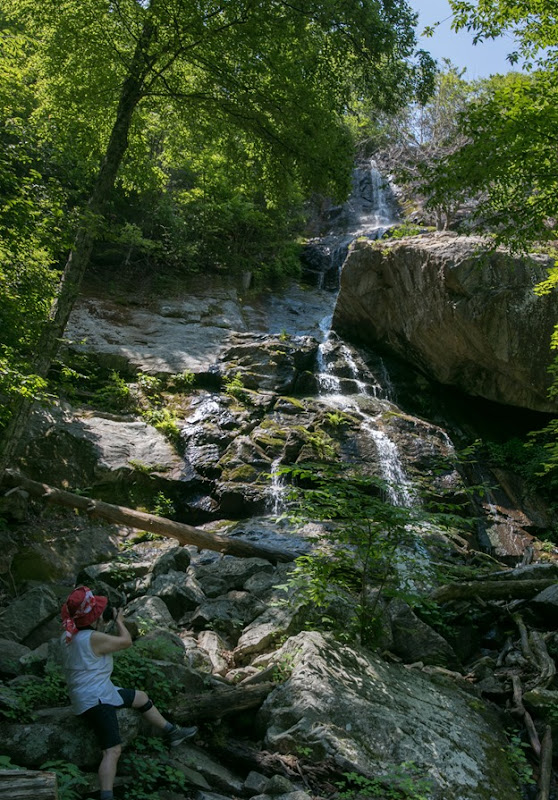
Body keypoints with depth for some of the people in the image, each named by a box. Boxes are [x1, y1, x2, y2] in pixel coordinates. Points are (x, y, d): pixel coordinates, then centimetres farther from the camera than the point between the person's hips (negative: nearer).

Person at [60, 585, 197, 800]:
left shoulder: (68, 636, 4)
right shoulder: (93, 638, -22)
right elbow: (126, 641, -8)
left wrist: (107, 621, 18)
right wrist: (119, 621, 9)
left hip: (96, 693, 10)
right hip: (96, 700, -10)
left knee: (140, 697, 22)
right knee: (113, 750, -16)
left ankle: (172, 733, 33)